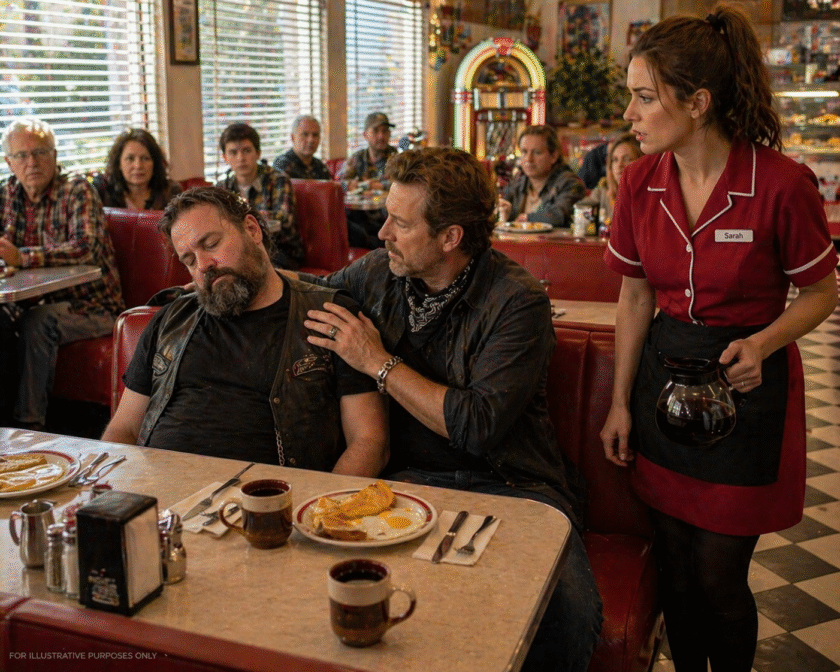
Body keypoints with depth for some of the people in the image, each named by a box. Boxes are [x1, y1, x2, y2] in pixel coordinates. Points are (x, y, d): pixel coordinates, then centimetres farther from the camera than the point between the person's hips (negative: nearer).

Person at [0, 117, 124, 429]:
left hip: (92, 307, -6)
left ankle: (29, 421, -21)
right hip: (40, 302, 6)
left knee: (38, 321, -31)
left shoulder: (77, 190, -12)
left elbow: (86, 248, -27)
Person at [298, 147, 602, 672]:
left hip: (510, 485, -3)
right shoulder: (379, 274, 8)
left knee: (570, 612, -30)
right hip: (410, 478, 4)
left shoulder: (518, 300, -10)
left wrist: (378, 363, -11)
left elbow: (477, 427, -18)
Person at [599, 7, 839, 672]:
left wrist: (761, 343, -22)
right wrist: (621, 403, 6)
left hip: (746, 386, -4)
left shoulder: (781, 183, -17)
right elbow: (636, 299, 6)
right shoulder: (641, 182, -3)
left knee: (718, 577, 4)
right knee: (674, 567, 13)